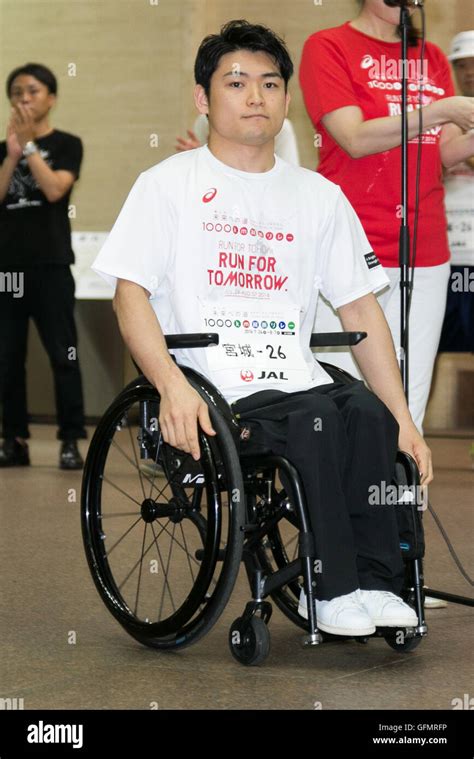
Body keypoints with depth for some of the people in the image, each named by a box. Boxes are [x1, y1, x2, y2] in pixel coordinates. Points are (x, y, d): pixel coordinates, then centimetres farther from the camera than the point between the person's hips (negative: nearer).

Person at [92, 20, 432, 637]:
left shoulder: (319, 196, 17)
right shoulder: (169, 185, 6)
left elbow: (360, 309, 15)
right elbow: (130, 293, -3)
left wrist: (403, 420, 5)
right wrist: (173, 388, -21)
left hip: (298, 382, 4)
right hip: (212, 395, -4)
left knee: (367, 413, -29)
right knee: (317, 420, -32)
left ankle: (372, 582, -19)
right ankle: (332, 590, -21)